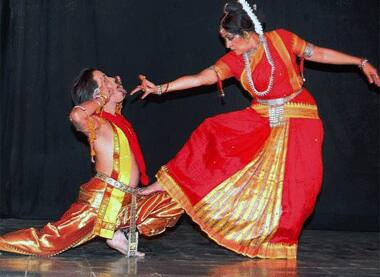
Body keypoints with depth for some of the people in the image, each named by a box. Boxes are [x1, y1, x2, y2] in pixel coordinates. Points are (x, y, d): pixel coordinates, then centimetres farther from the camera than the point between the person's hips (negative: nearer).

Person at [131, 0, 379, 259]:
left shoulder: (281, 40, -12)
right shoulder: (234, 61, -4)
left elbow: (319, 53, -2)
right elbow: (202, 78, -13)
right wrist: (160, 88, -23)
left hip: (298, 122, -3)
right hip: (261, 121, 3)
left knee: (297, 182, -10)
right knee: (213, 132, -7)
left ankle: (280, 239, 6)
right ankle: (166, 184, -2)